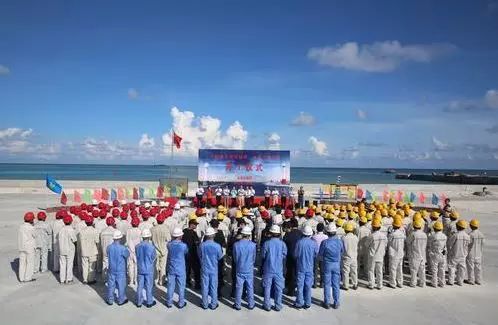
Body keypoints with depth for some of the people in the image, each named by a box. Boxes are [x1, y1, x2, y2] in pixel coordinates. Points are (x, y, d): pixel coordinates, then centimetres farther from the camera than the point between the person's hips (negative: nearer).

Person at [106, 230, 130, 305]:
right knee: (121, 285, 10)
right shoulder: (122, 248, -21)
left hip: (111, 270, 4)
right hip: (121, 270, -4)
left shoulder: (109, 247, -9)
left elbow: (107, 255, 8)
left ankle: (110, 300, 24)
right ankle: (121, 300, 20)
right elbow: (127, 255, -5)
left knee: (111, 285, 14)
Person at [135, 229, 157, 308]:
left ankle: (139, 302, 22)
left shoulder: (137, 246, -7)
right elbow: (153, 258, -5)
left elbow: (137, 256, 3)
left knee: (140, 286, 13)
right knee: (149, 286, 9)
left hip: (140, 269, 3)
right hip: (149, 269, -3)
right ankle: (149, 302, 19)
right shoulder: (151, 247, -18)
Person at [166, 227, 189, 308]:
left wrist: (173, 239, 5)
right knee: (181, 287, 11)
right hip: (181, 270, -2)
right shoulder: (183, 245, -18)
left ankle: (169, 302, 24)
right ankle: (181, 303, 21)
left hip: (171, 269, 3)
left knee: (170, 286, 13)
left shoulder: (169, 244, -11)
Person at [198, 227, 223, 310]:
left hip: (204, 269, 1)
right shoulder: (217, 246, -18)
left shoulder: (201, 245, -15)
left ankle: (205, 304, 23)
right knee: (214, 287, 12)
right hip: (214, 269, -1)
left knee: (205, 287, 12)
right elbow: (220, 257, -2)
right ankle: (213, 305, 22)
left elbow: (199, 256, 2)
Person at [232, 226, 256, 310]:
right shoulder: (253, 245, -13)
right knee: (250, 287, 13)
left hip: (239, 269, 0)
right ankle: (250, 304, 23)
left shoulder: (236, 244, -13)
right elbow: (254, 258, 1)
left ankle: (237, 305, 20)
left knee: (239, 287, 10)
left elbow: (235, 258, 0)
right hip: (249, 270, 0)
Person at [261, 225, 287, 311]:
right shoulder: (282, 243, -10)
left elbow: (263, 256, -4)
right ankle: (278, 306, 18)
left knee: (267, 287, 11)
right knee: (278, 288, 12)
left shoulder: (266, 243, -13)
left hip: (268, 269, -1)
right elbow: (284, 255, -1)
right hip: (279, 269, 1)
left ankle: (267, 305, 17)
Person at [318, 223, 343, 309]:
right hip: (337, 264, 2)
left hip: (327, 264, -2)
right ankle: (336, 303, 17)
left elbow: (320, 255, -7)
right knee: (336, 284, 11)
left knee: (327, 284, 8)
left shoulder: (324, 242, -17)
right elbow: (342, 252, 6)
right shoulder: (339, 241, -9)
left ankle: (327, 303, 15)